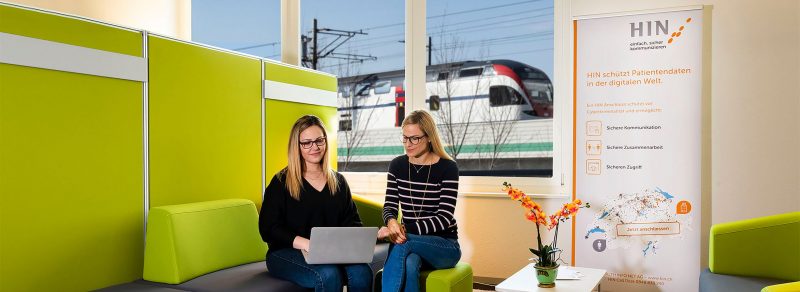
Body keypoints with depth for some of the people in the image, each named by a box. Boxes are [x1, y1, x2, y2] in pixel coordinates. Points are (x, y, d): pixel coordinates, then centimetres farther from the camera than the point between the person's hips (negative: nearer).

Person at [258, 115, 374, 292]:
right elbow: (269, 228, -7)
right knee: (329, 274, -34)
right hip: (287, 252, -3)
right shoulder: (281, 182, 2)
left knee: (361, 272, -28)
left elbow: (352, 221, 13)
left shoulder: (338, 181, 15)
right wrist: (307, 244, -23)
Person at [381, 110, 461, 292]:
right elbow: (390, 207, 1)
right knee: (410, 263, -36)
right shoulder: (397, 165, 5)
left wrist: (406, 229, -29)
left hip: (445, 245, -2)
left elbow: (444, 218, -15)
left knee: (404, 243, -35)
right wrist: (392, 222, -25)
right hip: (411, 242, 2)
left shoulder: (447, 168, -8)